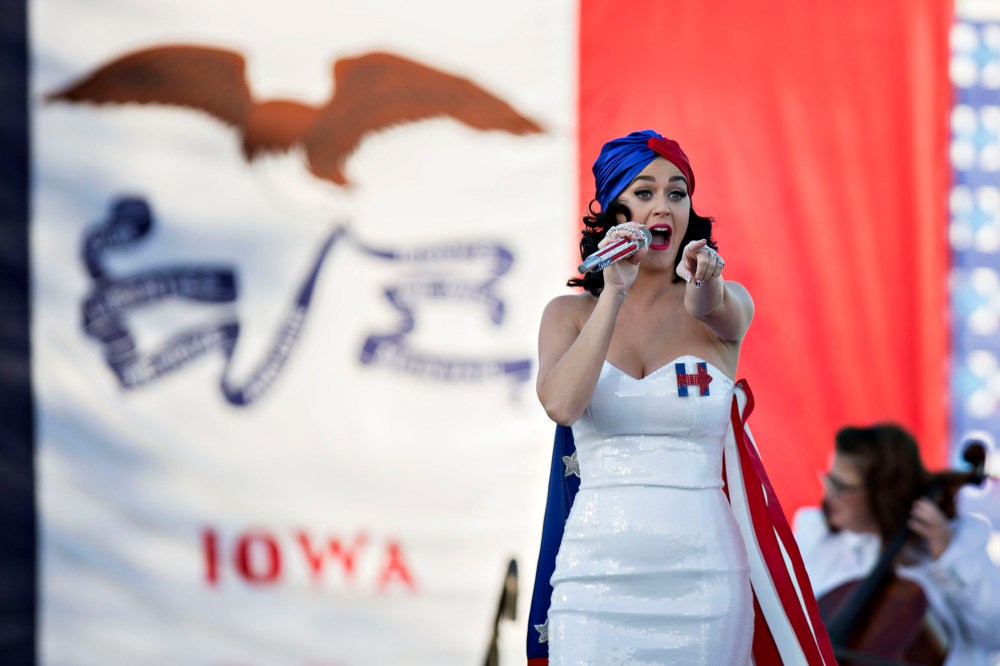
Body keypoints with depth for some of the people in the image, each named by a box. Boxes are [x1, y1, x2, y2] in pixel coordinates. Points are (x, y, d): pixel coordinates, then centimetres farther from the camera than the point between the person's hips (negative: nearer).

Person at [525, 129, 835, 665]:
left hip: (703, 577, 0)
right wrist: (614, 292, -20)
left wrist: (706, 293, -42)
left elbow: (728, 315, -19)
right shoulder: (570, 314, 6)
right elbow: (561, 404, -13)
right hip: (599, 575, 0)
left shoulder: (727, 304, 6)